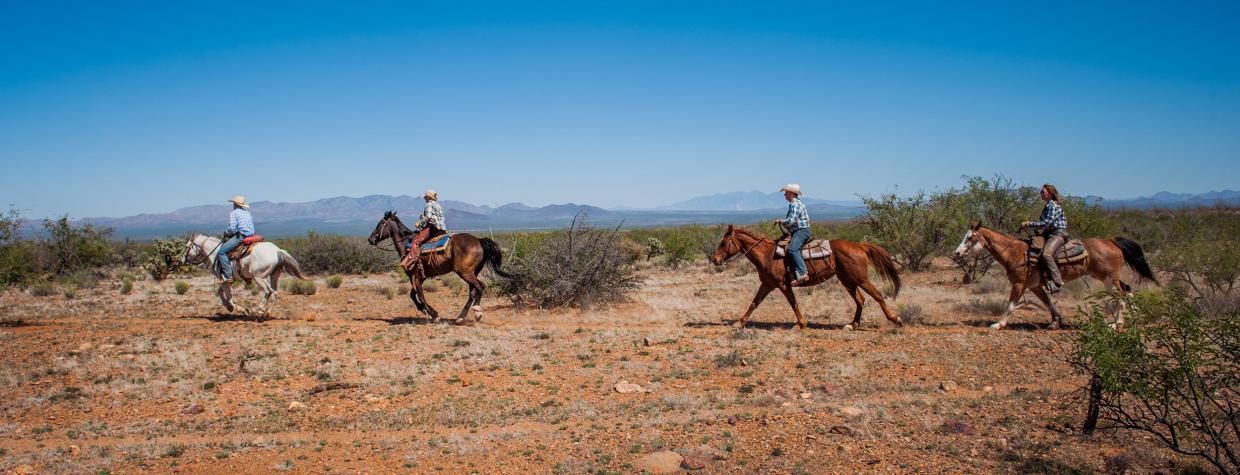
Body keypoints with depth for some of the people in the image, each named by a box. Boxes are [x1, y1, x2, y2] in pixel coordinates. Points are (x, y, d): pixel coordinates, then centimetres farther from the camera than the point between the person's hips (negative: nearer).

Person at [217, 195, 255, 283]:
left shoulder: (234, 213, -3)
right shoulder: (248, 213, 21)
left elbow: (232, 229, -14)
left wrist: (226, 233, 7)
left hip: (240, 236, -9)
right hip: (251, 236, 9)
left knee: (221, 251, -7)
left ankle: (228, 276, -20)